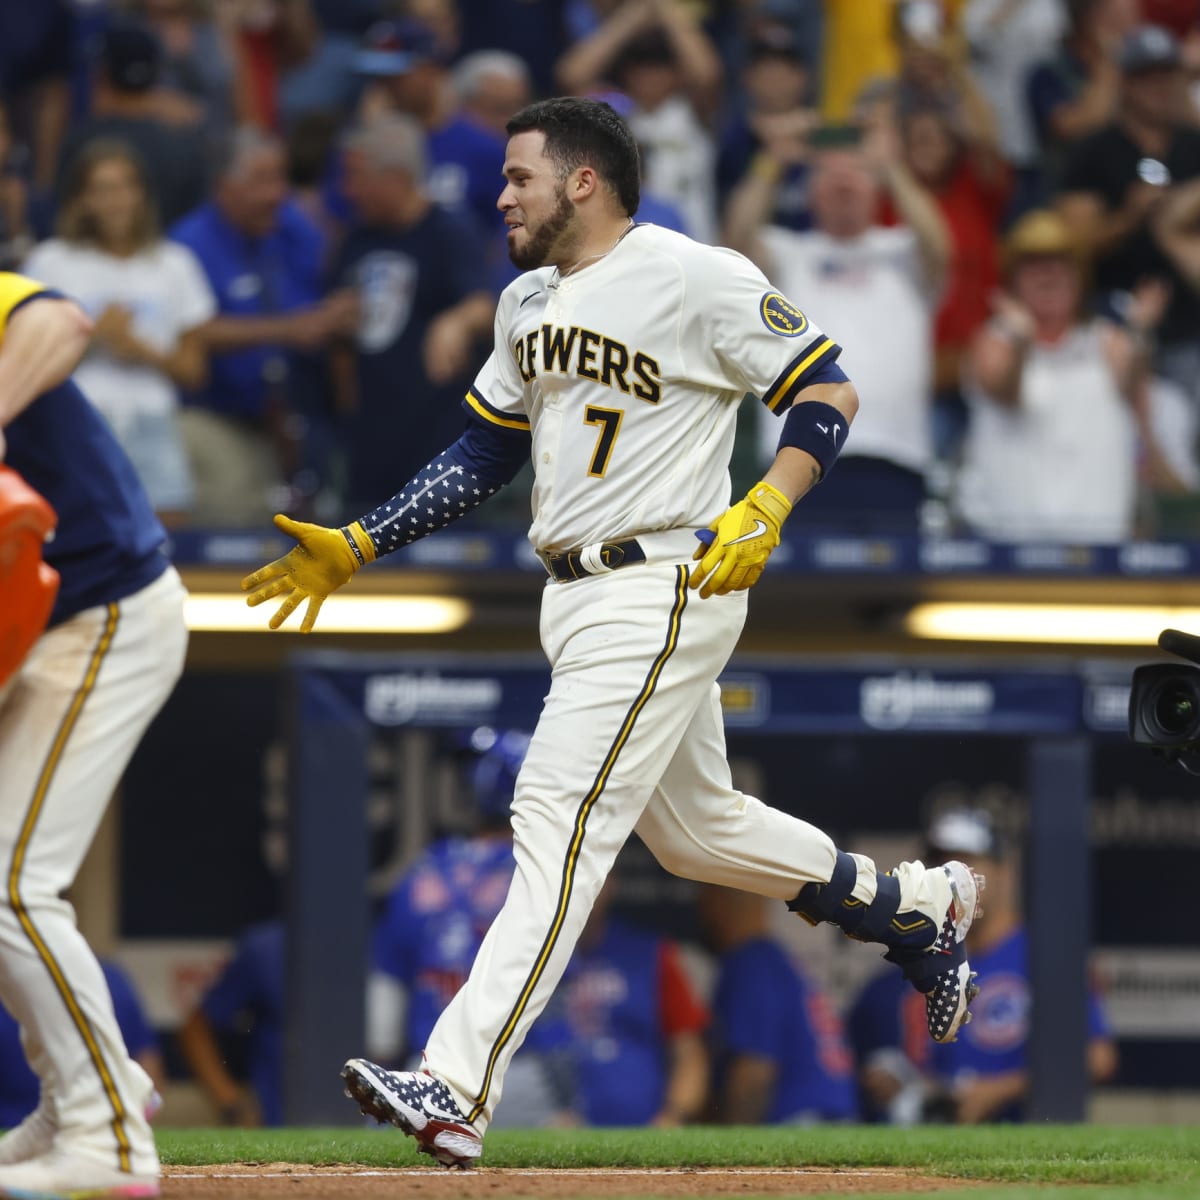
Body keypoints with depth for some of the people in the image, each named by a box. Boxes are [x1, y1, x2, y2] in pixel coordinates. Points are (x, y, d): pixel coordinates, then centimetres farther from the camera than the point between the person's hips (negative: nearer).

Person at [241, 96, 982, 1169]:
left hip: (665, 589, -9)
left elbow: (827, 392, -9)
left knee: (559, 822, -16)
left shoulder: (697, 279, -12)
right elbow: (482, 456, 20)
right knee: (695, 828, 19)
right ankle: (918, 907, 39)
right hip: (577, 598, 9)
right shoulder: (530, 304, 14)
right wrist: (353, 548, 13)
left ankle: (458, 1092, -23)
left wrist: (764, 511, -23)